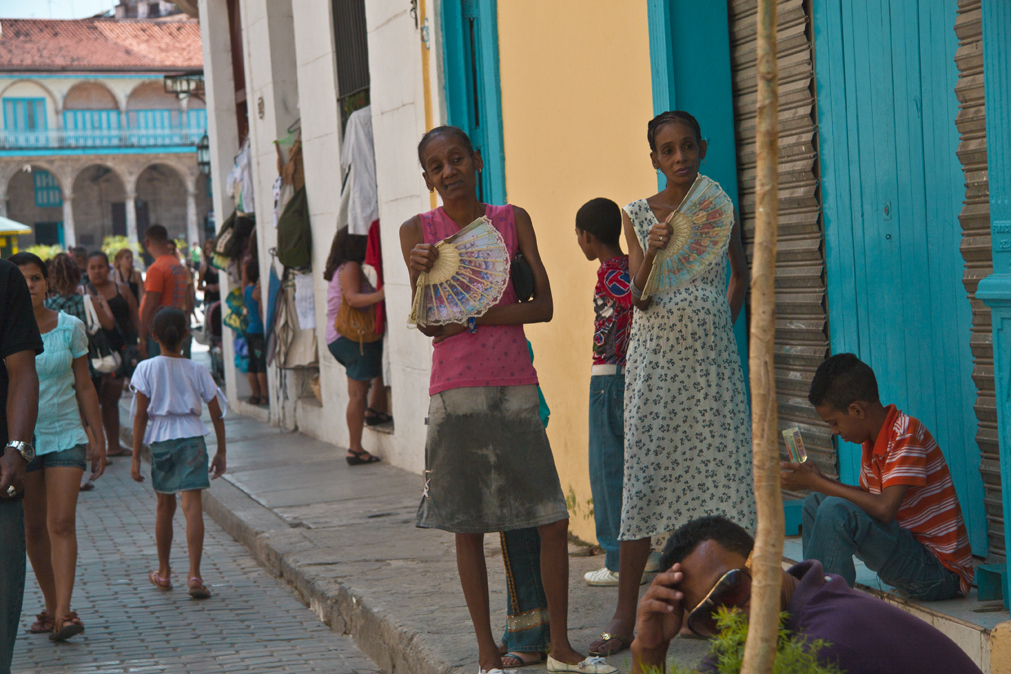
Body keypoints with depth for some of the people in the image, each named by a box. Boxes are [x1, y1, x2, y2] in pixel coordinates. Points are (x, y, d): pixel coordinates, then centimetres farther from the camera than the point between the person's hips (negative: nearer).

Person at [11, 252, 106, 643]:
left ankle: (63, 613, -14)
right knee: (34, 529, 8)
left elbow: (84, 387, 9)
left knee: (61, 523, -11)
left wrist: (99, 439, 9)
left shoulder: (70, 328, 1)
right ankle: (51, 607, 21)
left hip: (65, 437, 0)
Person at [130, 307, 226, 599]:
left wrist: (136, 458, 0)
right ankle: (194, 575, -18)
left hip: (160, 440, 1)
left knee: (165, 506, 17)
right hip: (192, 437, -1)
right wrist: (221, 452, 16)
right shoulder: (197, 370, 3)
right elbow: (217, 413, 6)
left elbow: (140, 415, -4)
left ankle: (163, 572, 31)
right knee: (192, 504, -6)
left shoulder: (147, 369, -1)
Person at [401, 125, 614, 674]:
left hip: (515, 387, 2)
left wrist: (475, 316, -12)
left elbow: (542, 306, 0)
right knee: (468, 527, 3)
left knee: (553, 521, 0)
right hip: (456, 391, -1)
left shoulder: (513, 221, 7)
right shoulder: (419, 231, 3)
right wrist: (423, 274, -21)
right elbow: (427, 324, -2)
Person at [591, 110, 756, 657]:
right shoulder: (638, 216, 2)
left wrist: (724, 323, 11)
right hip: (656, 355, -1)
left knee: (718, 469, -1)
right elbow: (640, 297, -7)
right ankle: (625, 616, -3)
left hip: (712, 356, 2)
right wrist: (652, 251, -23)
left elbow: (741, 273, 20)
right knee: (644, 475, -5)